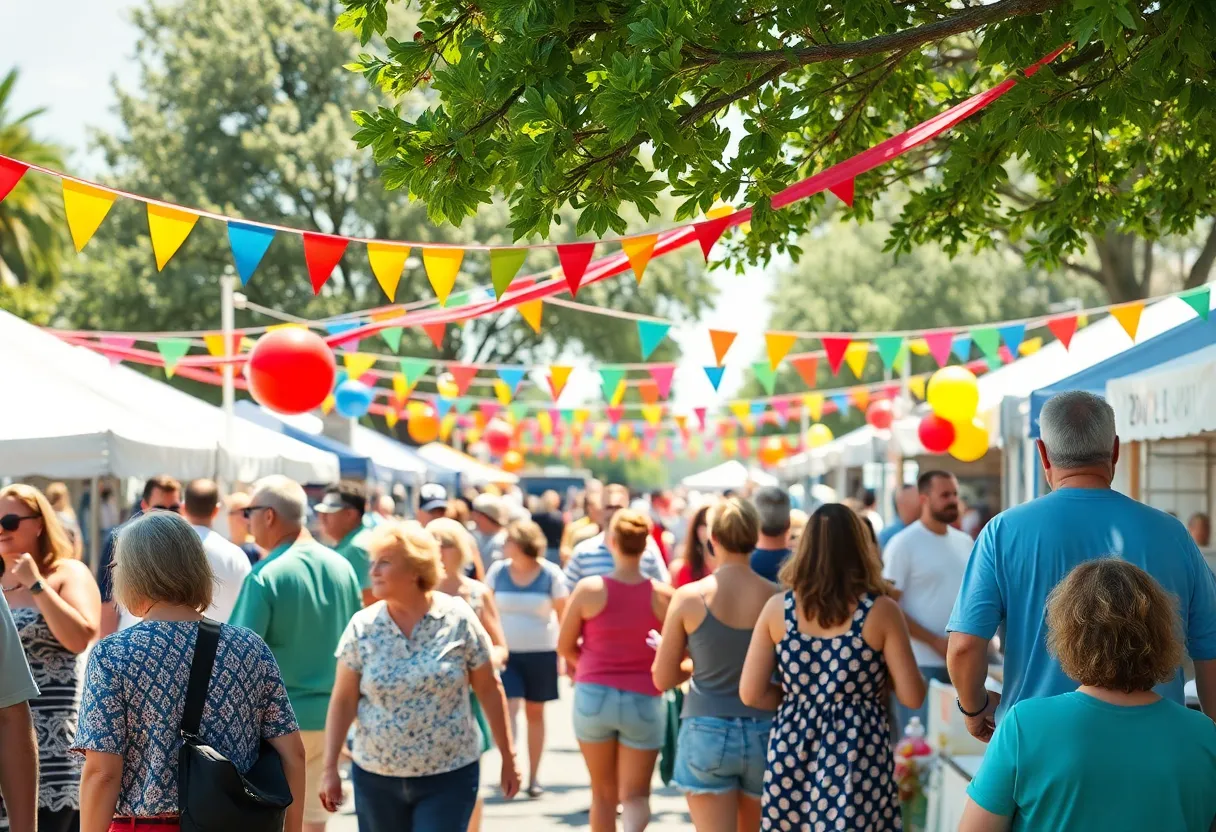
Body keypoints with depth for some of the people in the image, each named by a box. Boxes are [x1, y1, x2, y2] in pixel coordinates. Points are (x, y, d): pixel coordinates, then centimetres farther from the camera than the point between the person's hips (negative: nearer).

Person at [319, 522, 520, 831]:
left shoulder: (459, 620, -6)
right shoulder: (362, 627, -2)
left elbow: (490, 692, 0)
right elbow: (343, 701, 0)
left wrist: (508, 758, 3)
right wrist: (330, 769, -3)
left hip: (449, 775, -2)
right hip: (375, 776, 2)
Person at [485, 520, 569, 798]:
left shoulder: (551, 574, -6)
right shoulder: (497, 571, 0)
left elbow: (563, 615, -1)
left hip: (541, 653, -1)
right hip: (506, 652, 1)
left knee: (535, 712, 8)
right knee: (510, 707, -13)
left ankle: (533, 776, 17)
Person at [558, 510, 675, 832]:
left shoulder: (589, 589, -9)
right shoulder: (663, 596, -7)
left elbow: (565, 646, 0)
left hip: (593, 695, 1)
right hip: (644, 700, 0)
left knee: (603, 792, 17)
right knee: (635, 794, 5)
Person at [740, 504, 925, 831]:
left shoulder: (777, 608, 0)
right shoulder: (880, 610, -6)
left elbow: (751, 694, 0)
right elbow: (912, 697, -6)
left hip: (792, 757, 3)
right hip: (859, 761, -3)